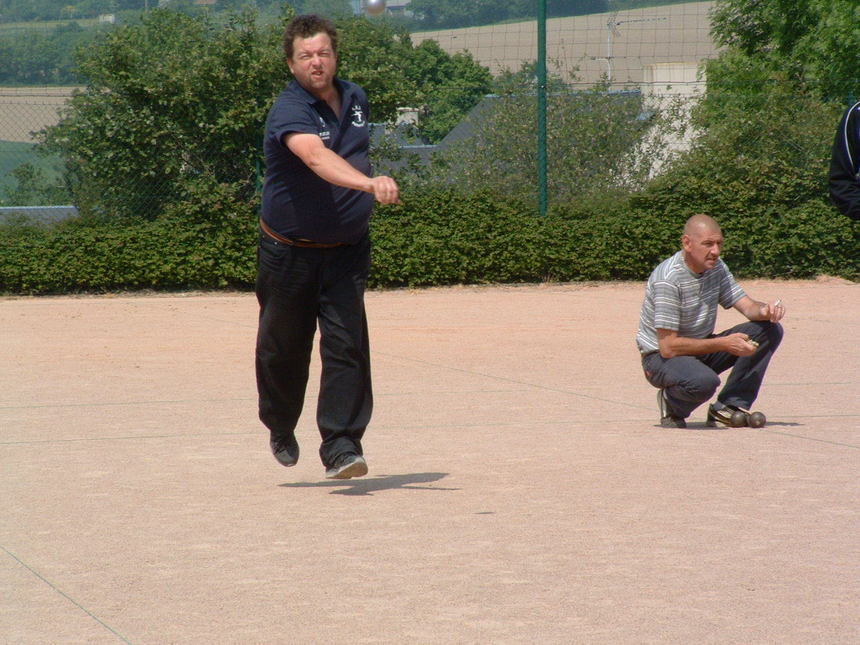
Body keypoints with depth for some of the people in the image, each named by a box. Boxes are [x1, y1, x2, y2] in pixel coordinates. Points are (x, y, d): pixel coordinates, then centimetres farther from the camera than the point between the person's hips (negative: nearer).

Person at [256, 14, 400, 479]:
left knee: (346, 344, -12)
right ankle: (280, 427, 38)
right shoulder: (289, 112, -20)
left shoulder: (356, 99, 3)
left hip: (347, 249, 4)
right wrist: (370, 183, -56)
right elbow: (318, 157, -41)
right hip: (289, 252, -4)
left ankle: (341, 447, -14)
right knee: (284, 348, 11)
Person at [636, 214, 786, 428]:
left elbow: (748, 306, 3)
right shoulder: (668, 279, -25)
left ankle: (728, 406, -6)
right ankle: (672, 404, -5)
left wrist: (765, 310, -23)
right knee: (704, 382, -41)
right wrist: (723, 344, -27)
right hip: (660, 359, -8)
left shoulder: (716, 266, 1)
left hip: (702, 350, 8)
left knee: (770, 330, -7)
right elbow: (668, 346, -27)